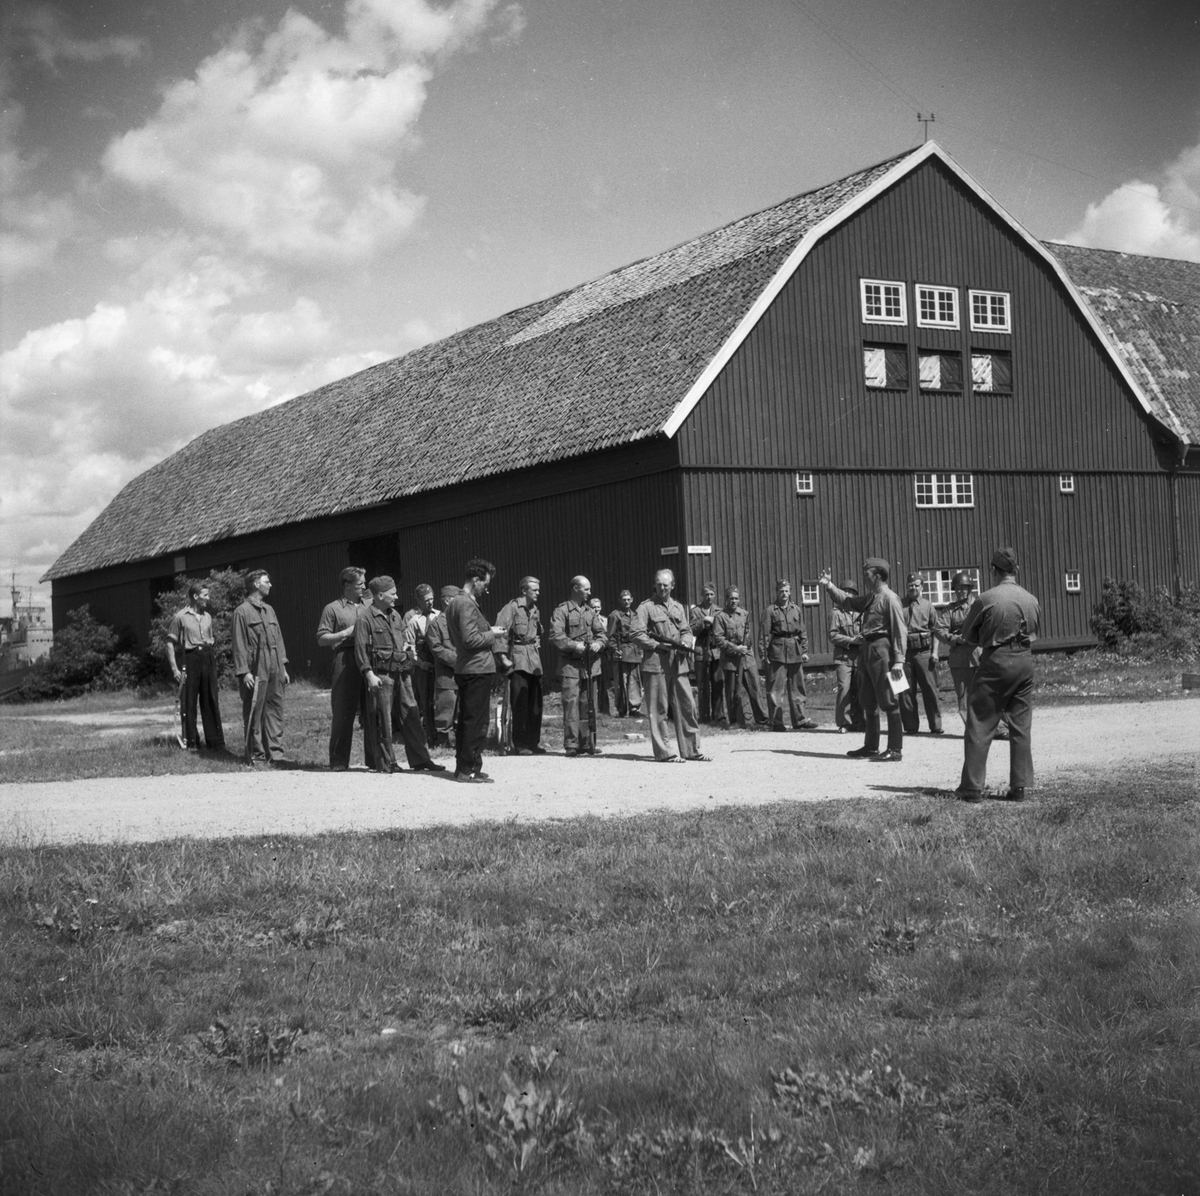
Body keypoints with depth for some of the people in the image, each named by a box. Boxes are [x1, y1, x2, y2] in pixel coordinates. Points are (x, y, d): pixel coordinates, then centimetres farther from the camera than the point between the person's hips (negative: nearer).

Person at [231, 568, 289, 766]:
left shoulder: (269, 609, 16)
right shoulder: (242, 612, -5)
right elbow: (239, 644, -8)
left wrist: (283, 667, 14)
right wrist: (244, 671, -14)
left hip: (275, 670, 6)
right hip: (256, 672, -6)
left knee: (275, 711, 7)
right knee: (254, 713, -1)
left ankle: (275, 752, 11)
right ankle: (256, 755, 5)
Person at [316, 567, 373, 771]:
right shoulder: (333, 609, 5)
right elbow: (322, 639, 1)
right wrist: (346, 633, -9)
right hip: (345, 662, -4)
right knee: (343, 713, -2)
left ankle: (374, 758, 9)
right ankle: (339, 760, 4)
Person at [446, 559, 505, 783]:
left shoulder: (455, 603, 15)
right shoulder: (467, 604, -16)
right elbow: (470, 639, -23)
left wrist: (489, 631, 15)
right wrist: (492, 634, -8)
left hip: (464, 669, 10)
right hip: (477, 669, -10)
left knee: (465, 720, 14)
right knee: (477, 721, -6)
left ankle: (462, 766, 20)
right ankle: (470, 769, -4)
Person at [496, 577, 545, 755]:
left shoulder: (535, 610, 16)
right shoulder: (513, 607, -6)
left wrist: (537, 645, 12)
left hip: (534, 659, 7)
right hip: (518, 660, -7)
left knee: (535, 703, 6)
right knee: (520, 704, -5)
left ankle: (533, 742, 12)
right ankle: (520, 744, -1)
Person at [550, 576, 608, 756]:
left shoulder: (590, 610, 16)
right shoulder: (561, 611, -2)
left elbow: (602, 632, 15)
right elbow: (555, 636, -11)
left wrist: (598, 643, -6)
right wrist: (574, 645, -20)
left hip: (590, 663, 5)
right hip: (570, 664, -5)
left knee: (587, 703, 8)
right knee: (571, 702, -9)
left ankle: (586, 742, 14)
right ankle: (571, 744, -6)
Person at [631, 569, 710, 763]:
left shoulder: (679, 607, 18)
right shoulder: (646, 608, -1)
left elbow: (687, 630, 18)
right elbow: (637, 635, -7)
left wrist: (686, 643, -4)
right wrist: (659, 645, -16)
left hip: (679, 664, 5)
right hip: (655, 663, -5)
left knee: (687, 705, 5)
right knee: (659, 709, -2)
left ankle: (691, 750, 11)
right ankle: (663, 752, 2)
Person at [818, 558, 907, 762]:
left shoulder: (889, 598, -13)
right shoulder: (870, 598, 14)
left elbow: (900, 630, -17)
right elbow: (847, 601, 29)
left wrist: (898, 660, -21)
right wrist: (830, 586, 19)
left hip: (881, 651, -10)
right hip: (867, 650, 10)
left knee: (889, 702, -5)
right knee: (868, 702, 15)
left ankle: (895, 750, -1)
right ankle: (871, 746, 24)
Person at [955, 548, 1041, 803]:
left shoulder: (987, 599, -10)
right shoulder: (1031, 600, 4)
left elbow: (967, 636, 0)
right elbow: (1035, 632, 15)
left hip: (995, 663, -5)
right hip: (1025, 662, 5)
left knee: (980, 727, 1)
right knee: (1021, 727, 9)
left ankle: (972, 787, -1)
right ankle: (1019, 787, 8)